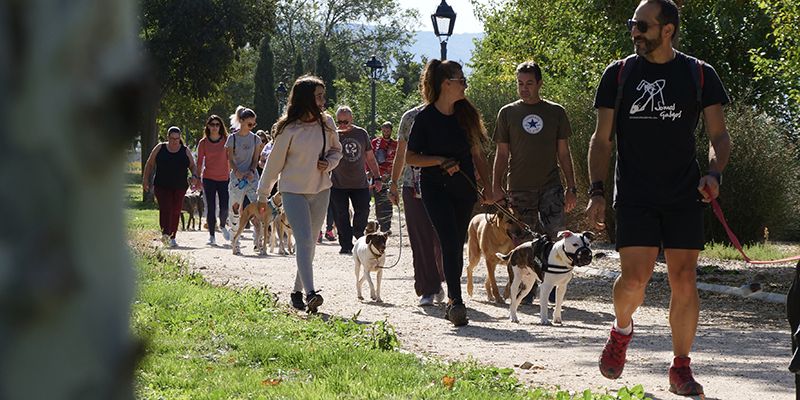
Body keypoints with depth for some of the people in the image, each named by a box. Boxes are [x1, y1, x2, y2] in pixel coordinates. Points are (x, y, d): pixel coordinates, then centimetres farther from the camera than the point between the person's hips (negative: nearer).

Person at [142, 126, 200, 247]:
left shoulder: (185, 151, 8)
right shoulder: (160, 149, 5)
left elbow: (193, 166, 13)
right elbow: (149, 164, 11)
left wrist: (195, 176, -7)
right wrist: (145, 179, 5)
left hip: (180, 187, 2)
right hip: (162, 186, -2)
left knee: (176, 211, 4)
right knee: (165, 209, -19)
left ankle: (172, 237, 14)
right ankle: (165, 234, -31)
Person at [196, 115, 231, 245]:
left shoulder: (226, 141, 2)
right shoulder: (203, 143, 3)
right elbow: (199, 162, 6)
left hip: (224, 178, 0)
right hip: (209, 178, 0)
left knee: (224, 207, -4)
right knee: (210, 207, -1)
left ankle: (222, 226, 27)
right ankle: (211, 236, 6)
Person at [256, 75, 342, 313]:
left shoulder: (326, 123, 0)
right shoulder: (289, 128, -12)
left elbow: (336, 150, 16)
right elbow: (275, 162, -3)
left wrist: (329, 163, -8)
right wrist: (263, 196, 3)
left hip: (320, 190, 5)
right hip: (293, 191, -5)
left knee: (310, 243, 10)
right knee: (304, 241, -16)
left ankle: (298, 291, 20)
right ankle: (310, 293, -25)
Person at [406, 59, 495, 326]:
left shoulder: (467, 114, 7)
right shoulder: (426, 117, -7)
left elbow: (477, 154, 13)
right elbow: (410, 157, -5)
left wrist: (488, 187, 7)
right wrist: (441, 161, -18)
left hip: (464, 189, 5)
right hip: (435, 188, -5)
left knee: (456, 245, 7)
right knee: (450, 242, -17)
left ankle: (452, 303, 16)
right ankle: (456, 301, -20)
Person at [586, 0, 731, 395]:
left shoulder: (700, 75, 4)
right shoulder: (618, 74, 5)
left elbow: (719, 134, 6)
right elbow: (601, 139, 8)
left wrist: (714, 173, -13)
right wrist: (596, 191, -1)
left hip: (684, 197, 1)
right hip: (634, 196, 0)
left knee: (684, 280, -3)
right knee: (634, 278, -13)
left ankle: (681, 367, 10)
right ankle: (621, 330, 19)